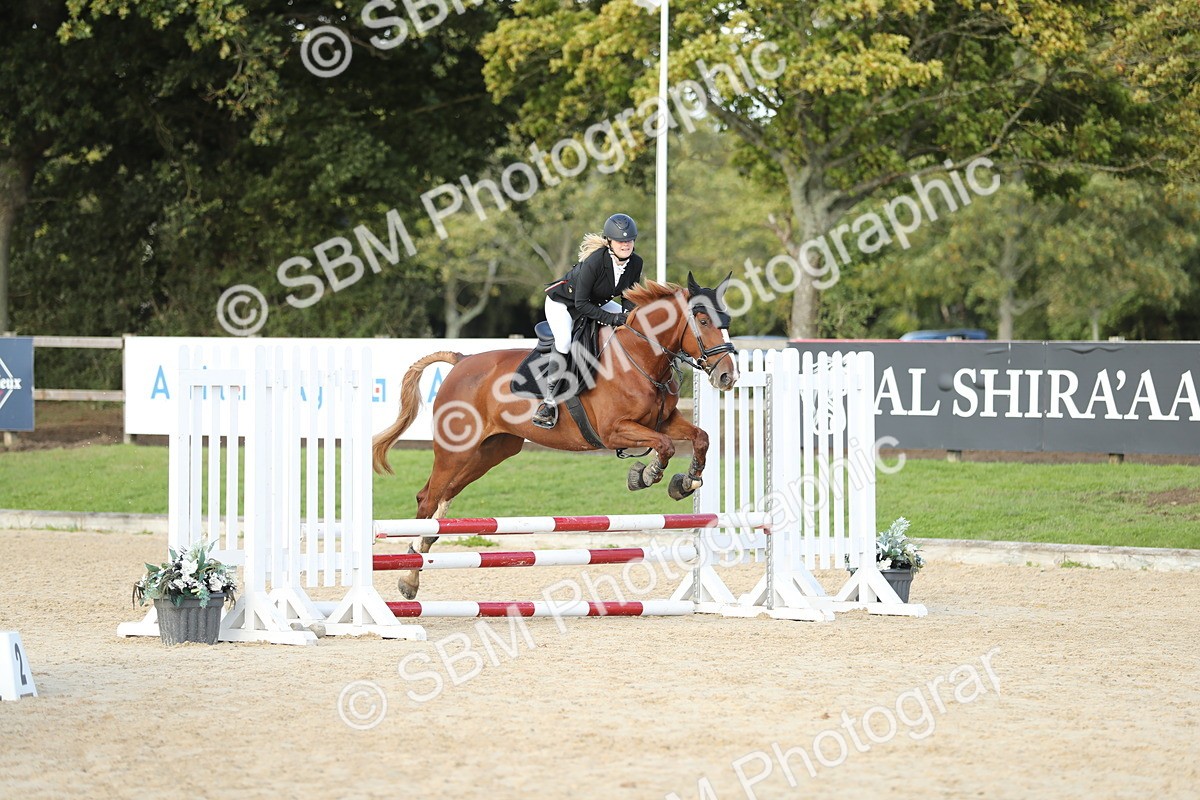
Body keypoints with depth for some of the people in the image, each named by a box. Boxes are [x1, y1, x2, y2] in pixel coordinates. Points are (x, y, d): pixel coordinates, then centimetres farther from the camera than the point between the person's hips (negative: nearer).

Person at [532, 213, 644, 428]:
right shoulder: (595, 261, -34)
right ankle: (550, 401, -27)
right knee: (564, 340, -34)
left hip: (596, 303, 7)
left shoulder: (636, 263, -15)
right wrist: (611, 318, -36)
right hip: (562, 303, -7)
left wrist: (628, 317, -18)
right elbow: (581, 303, -30)